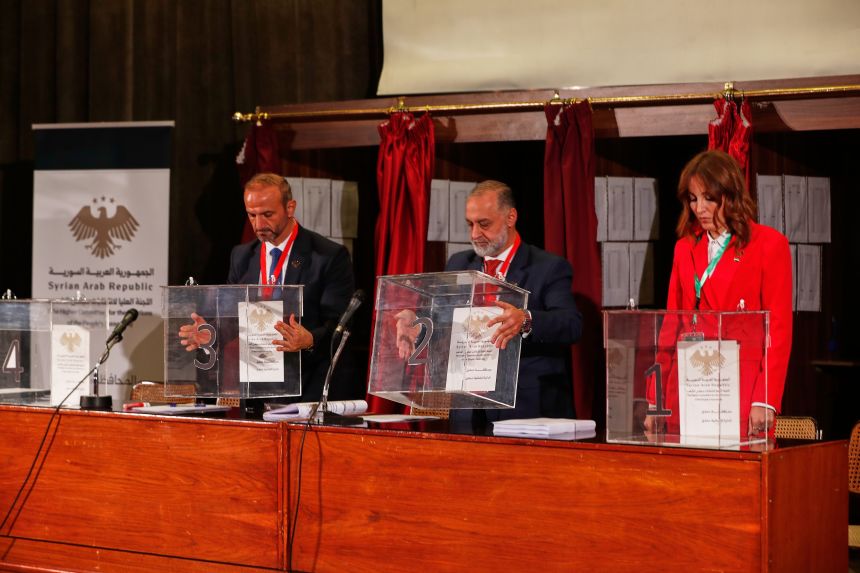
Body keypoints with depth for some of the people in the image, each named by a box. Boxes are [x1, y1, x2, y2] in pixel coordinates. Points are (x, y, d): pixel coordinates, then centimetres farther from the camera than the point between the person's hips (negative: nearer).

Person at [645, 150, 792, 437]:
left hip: (742, 389, -4)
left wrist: (766, 401, -12)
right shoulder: (685, 247, 15)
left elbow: (779, 327, -4)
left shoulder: (769, 244, 0)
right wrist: (655, 400, 9)